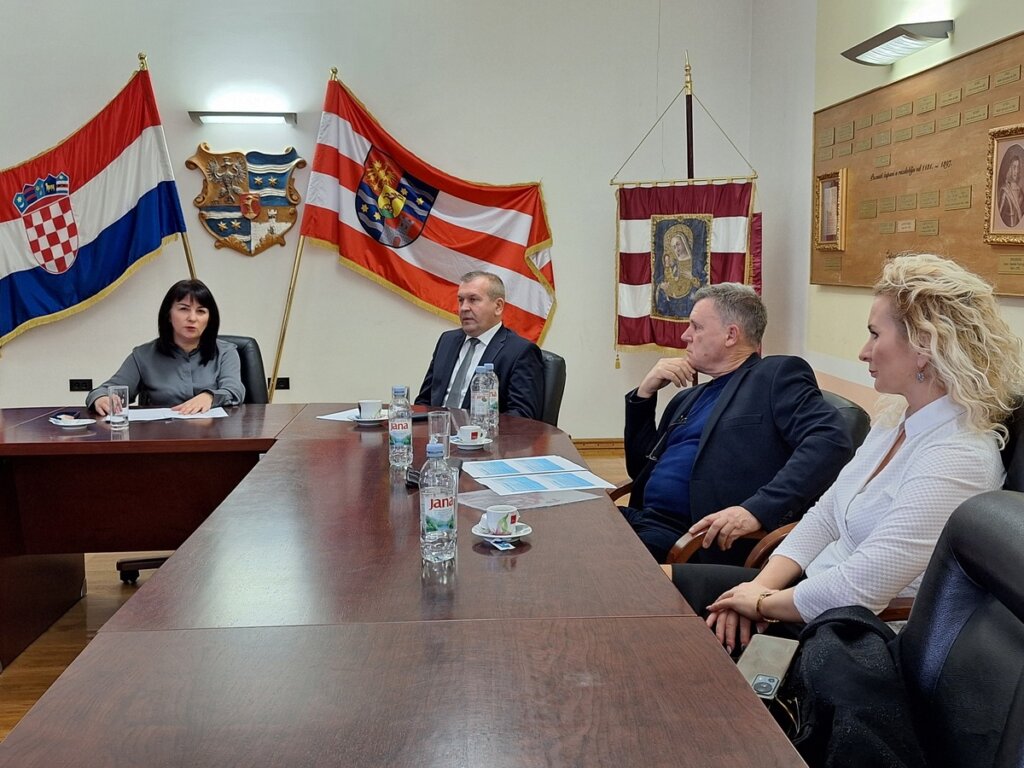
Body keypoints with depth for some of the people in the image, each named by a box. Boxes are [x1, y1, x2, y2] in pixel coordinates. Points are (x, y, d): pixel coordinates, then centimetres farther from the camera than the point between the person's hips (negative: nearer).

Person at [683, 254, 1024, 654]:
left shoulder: (958, 460, -25)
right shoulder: (896, 419, 5)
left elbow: (856, 590, -28)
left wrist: (763, 603, -13)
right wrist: (760, 587, -6)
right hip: (813, 590, 8)